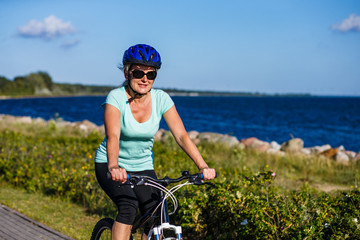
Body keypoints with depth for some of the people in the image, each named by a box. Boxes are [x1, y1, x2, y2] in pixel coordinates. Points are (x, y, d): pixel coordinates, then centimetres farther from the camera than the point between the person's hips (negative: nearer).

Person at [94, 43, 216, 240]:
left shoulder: (160, 99, -12)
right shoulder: (116, 98, -20)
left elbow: (181, 136, -18)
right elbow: (113, 136, -35)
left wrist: (202, 166, -31)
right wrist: (113, 167, -54)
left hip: (142, 167, 3)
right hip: (108, 165, -3)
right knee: (129, 206, -28)